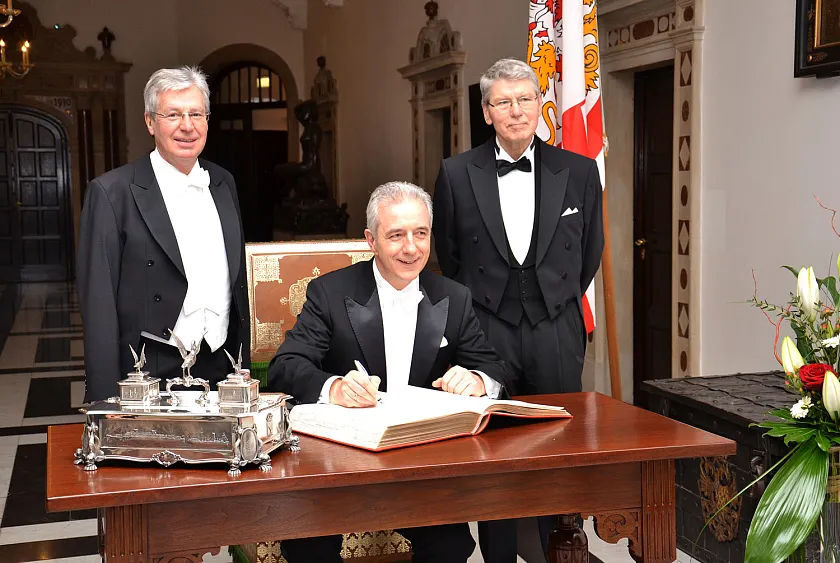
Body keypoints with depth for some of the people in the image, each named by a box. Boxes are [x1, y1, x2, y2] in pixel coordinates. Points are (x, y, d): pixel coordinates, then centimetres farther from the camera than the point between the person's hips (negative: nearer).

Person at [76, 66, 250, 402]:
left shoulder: (224, 184, 10)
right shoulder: (112, 192, -7)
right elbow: (98, 304, -9)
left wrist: (244, 369, 12)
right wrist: (108, 400, -12)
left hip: (220, 372, 5)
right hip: (150, 377, -4)